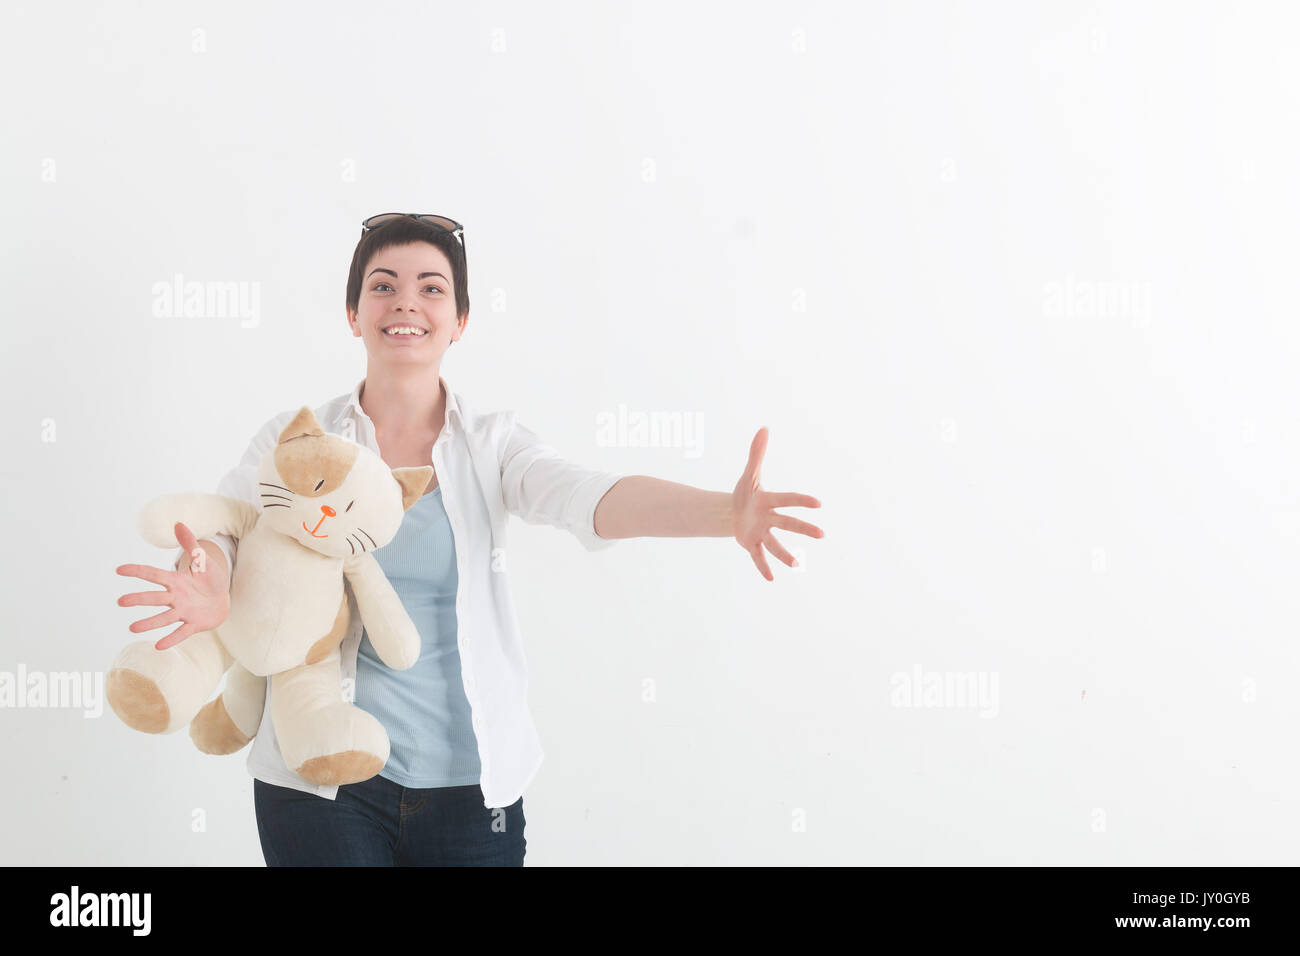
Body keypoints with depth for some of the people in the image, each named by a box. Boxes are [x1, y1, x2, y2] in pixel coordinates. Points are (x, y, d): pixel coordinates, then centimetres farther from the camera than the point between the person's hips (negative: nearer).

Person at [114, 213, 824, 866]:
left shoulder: (493, 445, 2)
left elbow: (587, 496, -15)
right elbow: (223, 522, -11)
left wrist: (726, 512, -34)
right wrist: (208, 589, -36)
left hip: (469, 785, 1)